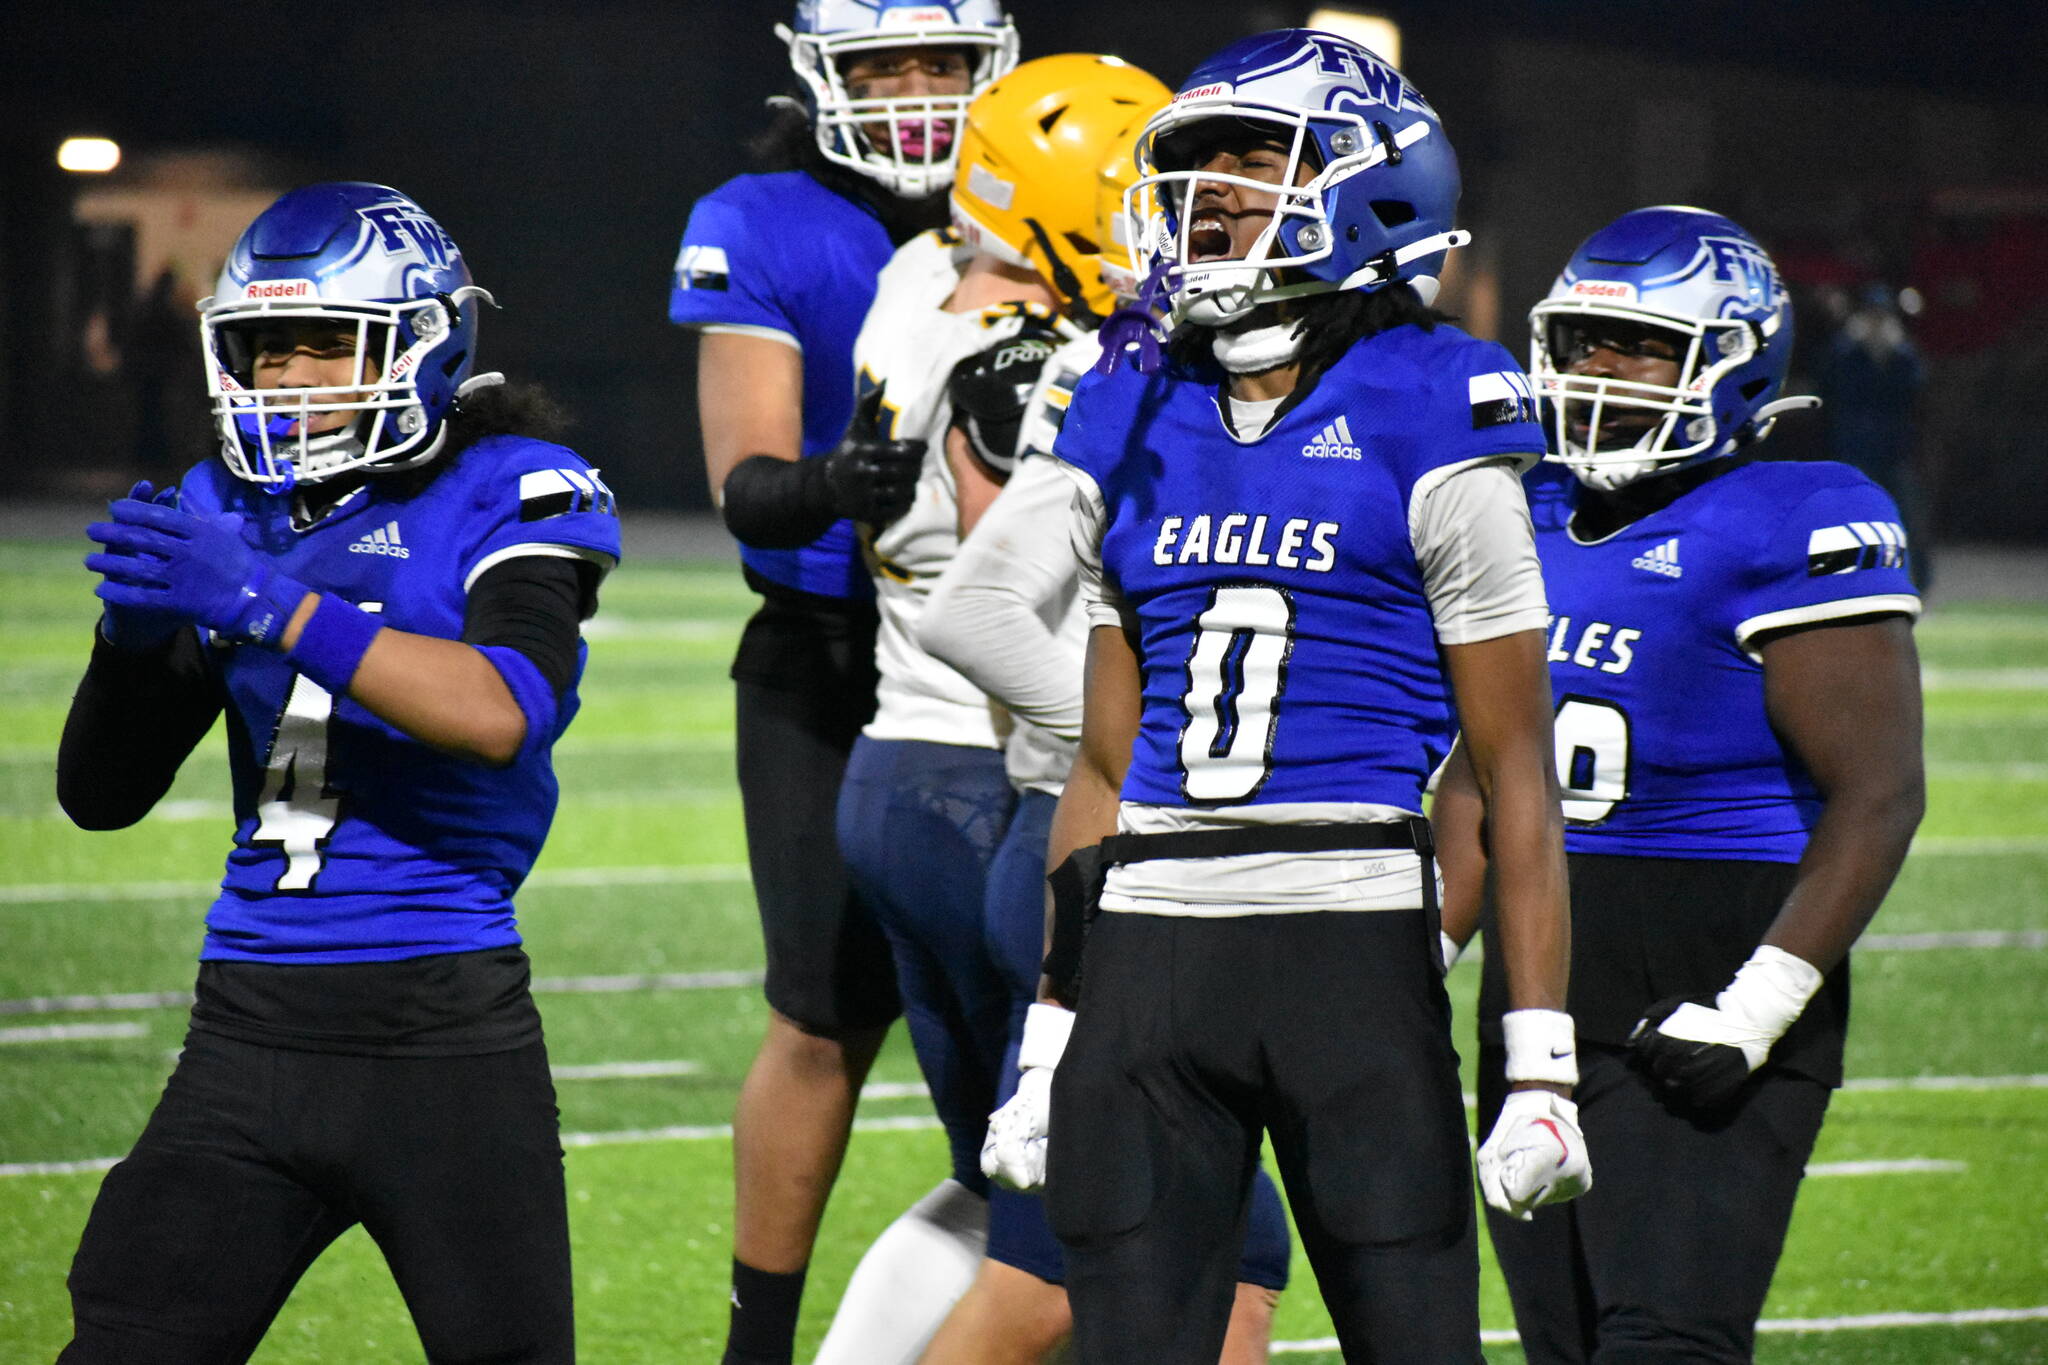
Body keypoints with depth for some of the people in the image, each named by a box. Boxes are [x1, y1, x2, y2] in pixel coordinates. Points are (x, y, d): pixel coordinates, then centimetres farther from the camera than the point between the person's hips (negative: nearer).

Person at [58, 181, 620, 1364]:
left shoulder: (504, 497, -5)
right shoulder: (229, 513, 10)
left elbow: (504, 712, -25)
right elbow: (102, 794, 12)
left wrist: (272, 607, -28)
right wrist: (136, 632, -8)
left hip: (443, 1031, -5)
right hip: (252, 1030, 5)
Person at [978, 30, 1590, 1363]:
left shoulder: (1428, 430, -2)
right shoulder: (1139, 430, 13)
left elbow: (1517, 764, -2)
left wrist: (1541, 1064, -8)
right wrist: (1050, 1040, 15)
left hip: (1354, 939, -5)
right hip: (1150, 947, 5)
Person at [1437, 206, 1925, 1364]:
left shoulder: (1788, 535, -10)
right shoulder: (1537, 530, 14)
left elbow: (1877, 794, -14)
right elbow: (1480, 774, 23)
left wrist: (1758, 1006, -20)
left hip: (1700, 1008, -8)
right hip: (1538, 1013, 8)